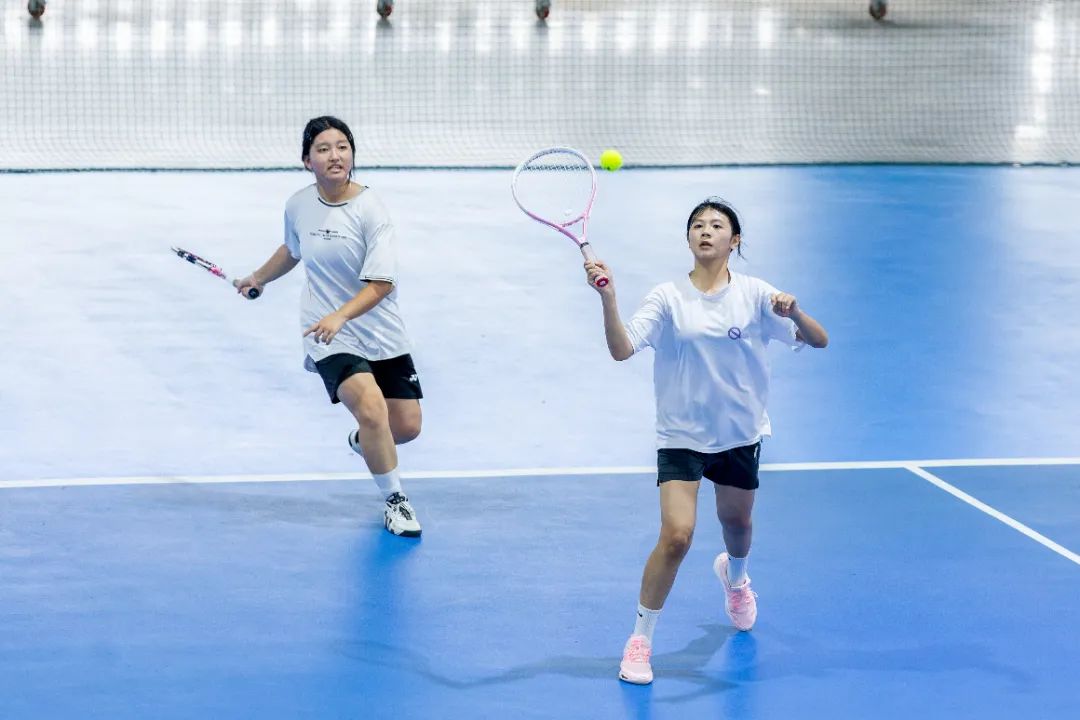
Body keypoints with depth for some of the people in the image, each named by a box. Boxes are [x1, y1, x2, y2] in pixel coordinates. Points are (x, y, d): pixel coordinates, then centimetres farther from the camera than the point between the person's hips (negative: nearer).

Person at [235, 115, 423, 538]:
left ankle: (363, 442, 41)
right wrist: (258, 279, 32)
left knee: (406, 426, 4)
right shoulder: (299, 205, -3)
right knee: (372, 409, -24)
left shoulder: (369, 210, -14)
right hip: (330, 342, 0)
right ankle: (395, 501, -5)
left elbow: (381, 283, -21)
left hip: (382, 336, 0)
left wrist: (341, 315, -35)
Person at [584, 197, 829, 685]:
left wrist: (794, 313, -29)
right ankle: (640, 639, -2)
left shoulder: (754, 295, -6)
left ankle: (734, 575, 59)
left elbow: (819, 341, -7)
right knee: (676, 536, -17)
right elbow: (622, 349, -20)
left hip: (740, 434, 2)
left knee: (736, 523, 21)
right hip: (682, 436, -2)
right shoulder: (668, 298, -9)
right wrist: (608, 299, -36)